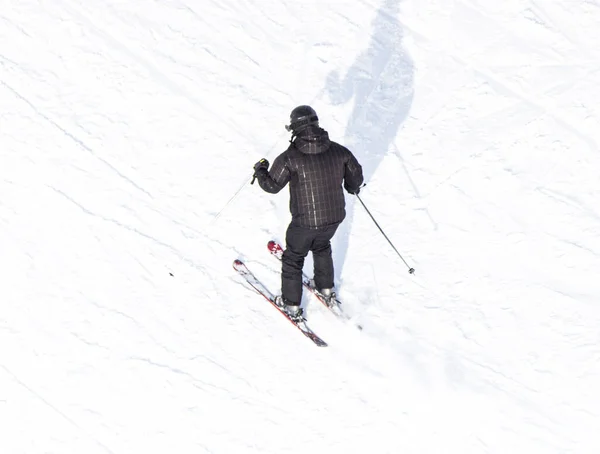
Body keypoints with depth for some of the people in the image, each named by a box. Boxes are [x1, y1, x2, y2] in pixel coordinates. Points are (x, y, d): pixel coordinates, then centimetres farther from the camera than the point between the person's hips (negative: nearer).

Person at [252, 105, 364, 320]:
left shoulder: (289, 158, -20)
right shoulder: (338, 151, -8)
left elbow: (271, 185, -11)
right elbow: (356, 176, 4)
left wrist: (260, 170, 9)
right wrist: (352, 187, 28)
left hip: (305, 222, -4)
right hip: (335, 217, 4)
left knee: (293, 258, 19)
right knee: (322, 247, 34)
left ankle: (291, 304, 29)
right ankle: (326, 288, 48)